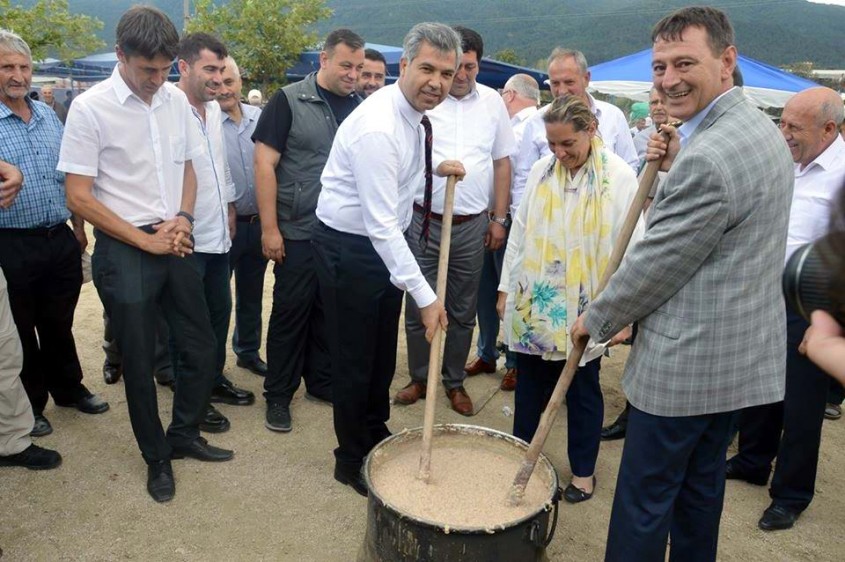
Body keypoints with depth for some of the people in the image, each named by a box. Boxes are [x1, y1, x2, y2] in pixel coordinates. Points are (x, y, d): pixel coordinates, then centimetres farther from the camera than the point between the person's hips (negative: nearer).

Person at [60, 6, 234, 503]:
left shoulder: (176, 100, 3)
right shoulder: (90, 108, -11)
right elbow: (79, 197, -11)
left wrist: (184, 218, -3)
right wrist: (146, 241, -12)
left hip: (176, 246, 5)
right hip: (124, 252, -4)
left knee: (201, 348, 10)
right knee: (140, 363, 7)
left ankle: (185, 434, 33)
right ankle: (157, 457, 27)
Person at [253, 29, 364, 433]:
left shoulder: (360, 107, 8)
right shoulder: (289, 101, -5)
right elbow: (264, 163, -8)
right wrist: (269, 228, -13)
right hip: (299, 232, -4)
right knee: (291, 311, 4)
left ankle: (321, 381, 30)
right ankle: (278, 395, 19)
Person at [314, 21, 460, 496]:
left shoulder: (417, 115, 1)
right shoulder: (378, 128, -28)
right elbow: (381, 224, -30)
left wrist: (436, 169, 4)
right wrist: (426, 296, -29)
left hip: (385, 243, 9)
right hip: (349, 248, -8)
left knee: (384, 353, 20)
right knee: (354, 359, 6)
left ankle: (377, 435, 41)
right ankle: (352, 460, 26)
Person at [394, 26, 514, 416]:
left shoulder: (492, 102, 7)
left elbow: (502, 162, 11)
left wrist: (499, 218, 8)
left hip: (472, 225, 2)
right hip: (424, 221, -2)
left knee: (463, 311, 11)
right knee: (419, 308, 6)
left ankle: (454, 382, 27)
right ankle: (419, 378, 25)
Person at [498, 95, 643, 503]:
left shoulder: (620, 177, -7)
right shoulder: (540, 170, 3)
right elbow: (519, 232, 9)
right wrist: (506, 288, 10)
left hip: (584, 310, -3)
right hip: (533, 304, 3)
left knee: (583, 391, 12)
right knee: (529, 386, 14)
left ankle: (583, 471, 30)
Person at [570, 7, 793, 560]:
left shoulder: (707, 157, -24)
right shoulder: (763, 130, 9)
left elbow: (656, 265, -19)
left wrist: (595, 319, -3)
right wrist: (674, 165, 2)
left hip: (687, 362, -10)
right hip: (742, 352, 10)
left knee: (644, 498, 5)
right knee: (702, 481, 23)